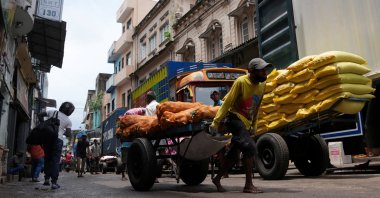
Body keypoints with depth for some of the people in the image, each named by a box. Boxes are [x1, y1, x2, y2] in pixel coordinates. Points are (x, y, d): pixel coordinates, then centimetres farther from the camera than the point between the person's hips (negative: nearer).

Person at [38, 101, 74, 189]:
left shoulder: (52, 112, 8)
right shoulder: (68, 120, 3)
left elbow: (40, 115, 8)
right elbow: (68, 134, 0)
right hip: (58, 139, -3)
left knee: (47, 159, 16)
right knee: (55, 161, 0)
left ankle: (47, 179, 15)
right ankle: (54, 182, -3)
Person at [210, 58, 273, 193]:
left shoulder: (262, 84, 5)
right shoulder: (241, 82, -16)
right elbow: (227, 102, -14)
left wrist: (254, 125, 16)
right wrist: (216, 121, -14)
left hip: (247, 122, 7)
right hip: (235, 118, -7)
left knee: (234, 154, 11)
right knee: (250, 148, -19)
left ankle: (217, 179, 27)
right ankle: (248, 185, -10)